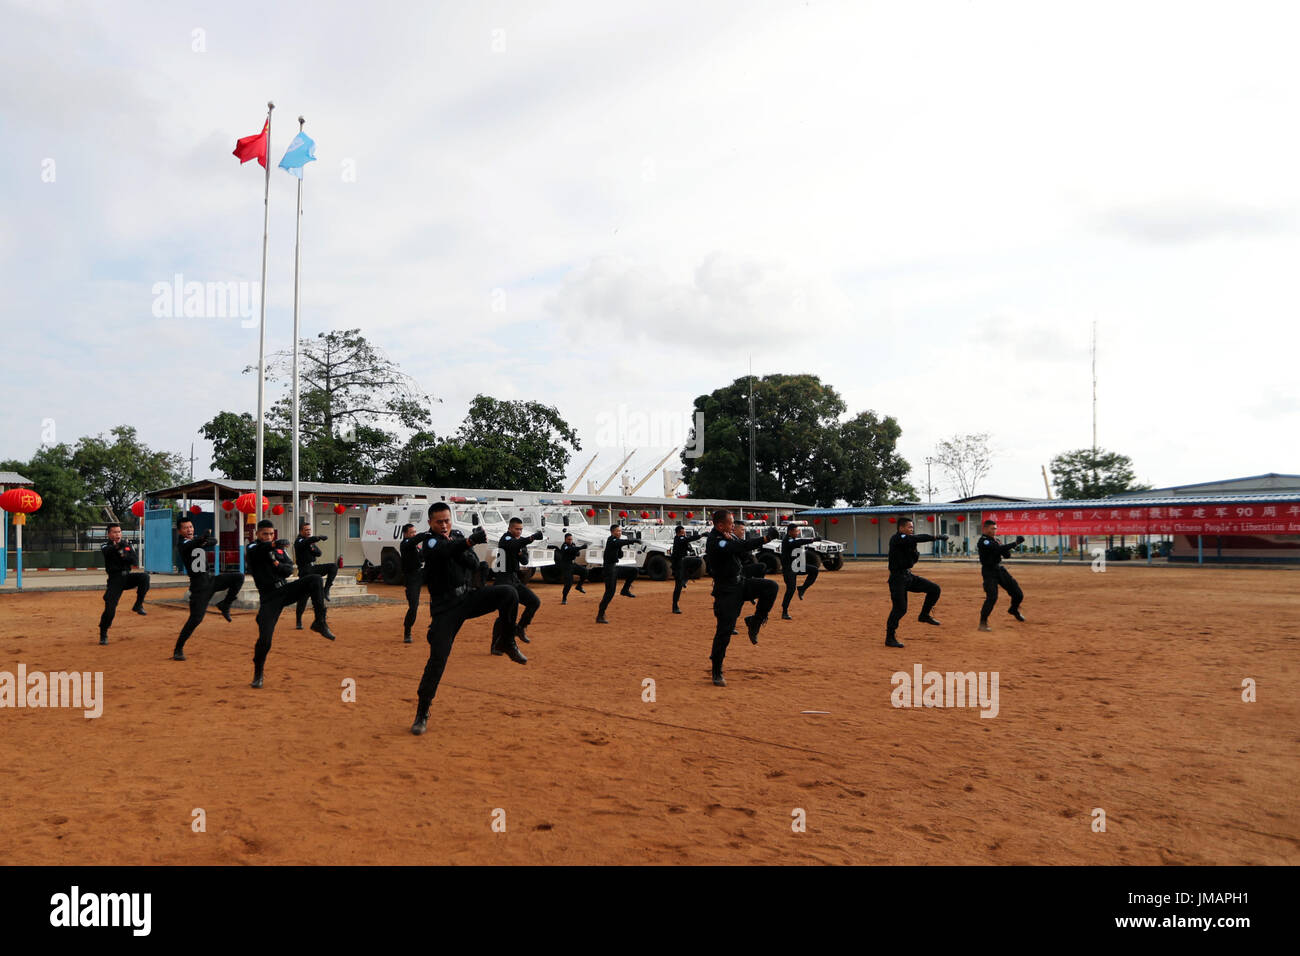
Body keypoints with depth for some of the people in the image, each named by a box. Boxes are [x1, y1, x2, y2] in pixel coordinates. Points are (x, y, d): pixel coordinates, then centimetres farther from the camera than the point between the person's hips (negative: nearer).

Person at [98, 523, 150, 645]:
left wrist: (126, 556, -19)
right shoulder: (105, 546, 2)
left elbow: (135, 562, 0)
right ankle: (103, 634, 10)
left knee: (144, 577, -28)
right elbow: (107, 551, -25)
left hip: (128, 576, 3)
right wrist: (117, 546, -45)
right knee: (110, 608, -11)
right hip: (115, 579, -2)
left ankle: (138, 605, -13)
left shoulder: (128, 545, 11)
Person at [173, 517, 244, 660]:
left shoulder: (199, 540, 11)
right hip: (199, 585, -6)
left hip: (212, 579, 6)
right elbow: (190, 545, -28)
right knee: (195, 619, -11)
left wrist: (206, 541, -31)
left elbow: (214, 541, -8)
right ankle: (178, 649, 1)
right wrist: (201, 539, -47)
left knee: (239, 577, -13)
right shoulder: (182, 545, -5)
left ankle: (224, 605, 4)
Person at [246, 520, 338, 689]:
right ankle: (258, 674, 11)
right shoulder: (252, 548, 0)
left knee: (315, 579, -21)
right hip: (269, 597, -3)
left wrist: (278, 564, -16)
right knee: (265, 637, -10)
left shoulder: (280, 549, 14)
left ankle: (320, 622, -19)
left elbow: (289, 570, 6)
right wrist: (273, 545, -43)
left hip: (286, 589, 4)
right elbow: (256, 551, -25)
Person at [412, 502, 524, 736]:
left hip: (468, 597, 5)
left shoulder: (457, 536, 11)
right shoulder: (430, 543, -9)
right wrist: (470, 541, -50)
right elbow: (446, 552, -32)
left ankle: (506, 643, -2)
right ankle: (422, 713, 3)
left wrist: (458, 549, -15)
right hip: (445, 607, -5)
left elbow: (474, 565, 3)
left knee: (508, 593, -19)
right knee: (438, 658, -10)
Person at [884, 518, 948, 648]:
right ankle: (890, 638, -1)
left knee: (934, 589, 3)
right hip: (898, 578, -9)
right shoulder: (897, 539, -14)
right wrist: (936, 537, -30)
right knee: (900, 608, -10)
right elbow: (917, 538, -29)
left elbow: (913, 560, 17)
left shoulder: (907, 540, 13)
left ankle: (924, 615, 18)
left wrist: (916, 554, -6)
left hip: (909, 576, 9)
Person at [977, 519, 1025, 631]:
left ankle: (1014, 609, 41)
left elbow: (1007, 555, 10)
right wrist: (1015, 544, -30)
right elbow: (998, 549, -30)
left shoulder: (995, 540, 9)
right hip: (989, 572, -8)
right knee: (992, 597, -21)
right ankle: (983, 623, -11)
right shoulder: (983, 541, -16)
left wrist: (1007, 551, -12)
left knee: (1018, 594, 10)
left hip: (1000, 569, 8)